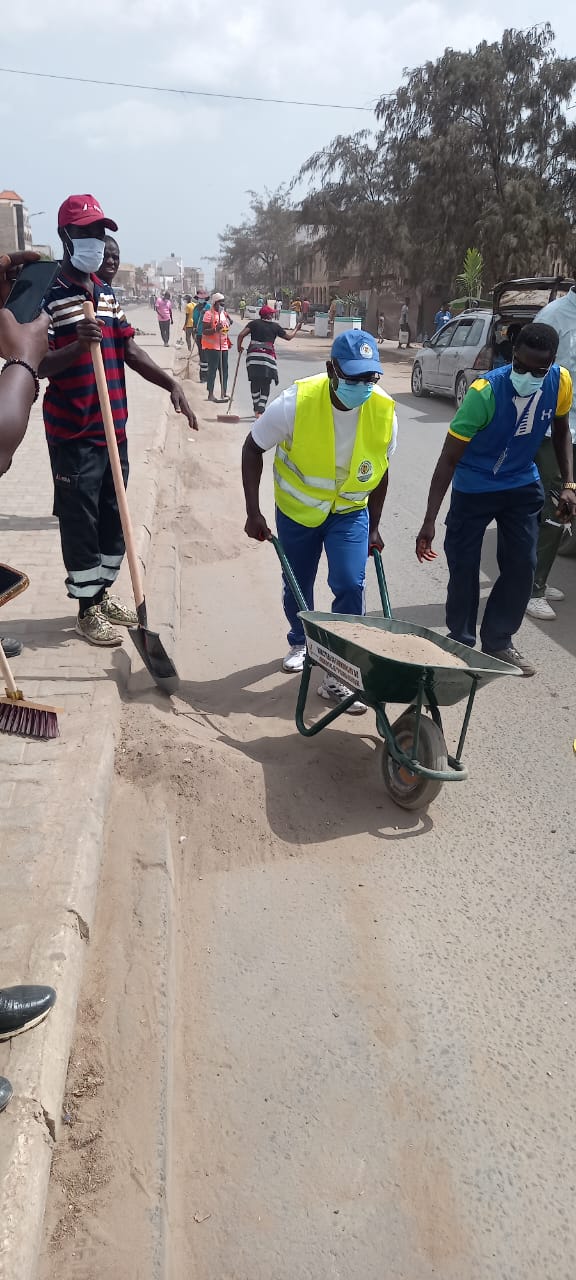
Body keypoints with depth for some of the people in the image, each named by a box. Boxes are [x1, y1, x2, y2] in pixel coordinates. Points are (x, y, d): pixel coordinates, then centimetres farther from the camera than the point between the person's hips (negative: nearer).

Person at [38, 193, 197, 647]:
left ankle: (102, 592, 31)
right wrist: (79, 345, -32)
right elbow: (39, 366, -15)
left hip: (114, 428, 7)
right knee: (80, 520, 1)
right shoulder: (48, 295, -10)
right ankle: (87, 609, 14)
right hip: (73, 434, -7)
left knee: (114, 516, 14)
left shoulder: (107, 294, 13)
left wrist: (171, 383, -3)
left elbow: (129, 350, 11)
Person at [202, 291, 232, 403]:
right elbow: (204, 331, -16)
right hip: (212, 346, -8)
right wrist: (215, 329, -29)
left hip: (223, 346, 8)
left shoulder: (224, 313, 13)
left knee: (224, 369, 9)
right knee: (213, 369, -6)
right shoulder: (209, 314, -11)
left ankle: (223, 393, 17)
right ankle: (211, 394, -1)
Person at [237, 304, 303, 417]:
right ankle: (261, 411, -9)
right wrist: (296, 328, 33)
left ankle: (257, 410, 15)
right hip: (268, 357, -1)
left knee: (255, 383, 12)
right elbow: (289, 337, 16)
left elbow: (241, 335, -5)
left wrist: (239, 346, 10)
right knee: (266, 385, 3)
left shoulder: (254, 323, 7)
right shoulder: (275, 326, 7)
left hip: (253, 357, 2)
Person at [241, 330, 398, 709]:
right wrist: (253, 512, -18)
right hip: (297, 508, -1)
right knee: (298, 586, 13)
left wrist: (374, 526, 5)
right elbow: (253, 449, -14)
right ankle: (300, 643, 43)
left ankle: (338, 674, 1)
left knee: (350, 586, -11)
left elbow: (379, 471, -2)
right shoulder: (296, 402, -27)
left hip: (350, 511, 1)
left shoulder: (384, 411, -19)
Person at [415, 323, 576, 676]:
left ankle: (498, 641, 21)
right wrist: (430, 521, -32)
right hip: (474, 488, -4)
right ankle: (461, 641, 16)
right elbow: (449, 458, -27)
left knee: (522, 566, 4)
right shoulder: (485, 392, -30)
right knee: (464, 567, -4)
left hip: (523, 485, 4)